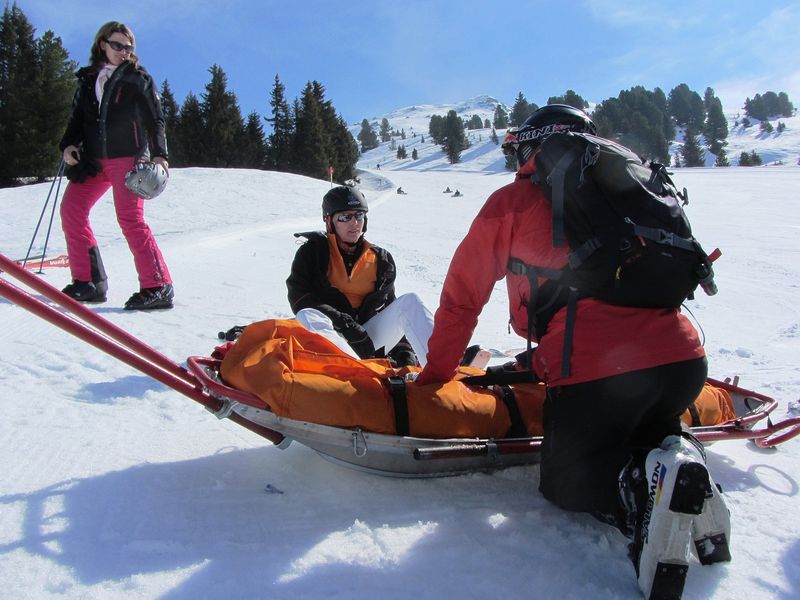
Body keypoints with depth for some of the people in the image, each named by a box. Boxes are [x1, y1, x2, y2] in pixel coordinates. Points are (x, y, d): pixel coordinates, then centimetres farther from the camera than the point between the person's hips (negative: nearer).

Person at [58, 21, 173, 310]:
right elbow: (77, 117, 19)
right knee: (71, 210, -2)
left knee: (130, 219, -15)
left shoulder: (138, 78, 4)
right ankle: (88, 281, 4)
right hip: (93, 159, 6)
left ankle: (158, 287, -16)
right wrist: (68, 144, 2)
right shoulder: (88, 78, 16)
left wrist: (159, 154, -13)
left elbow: (155, 120, 0)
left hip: (128, 158, -6)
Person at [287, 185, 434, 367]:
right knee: (307, 317, -33)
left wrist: (404, 351, -2)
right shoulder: (312, 253, 7)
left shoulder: (381, 260, 14)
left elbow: (390, 309, 15)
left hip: (371, 336, 3)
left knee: (410, 302, -16)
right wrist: (345, 323, -19)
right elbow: (300, 299, -6)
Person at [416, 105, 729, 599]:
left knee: (564, 481, 19)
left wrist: (434, 375, 24)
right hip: (685, 359, 6)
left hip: (594, 373, -5)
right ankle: (684, 460, 2)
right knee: (648, 430, 36)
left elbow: (462, 297, 11)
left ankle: (643, 486, -13)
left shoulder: (513, 202, 9)